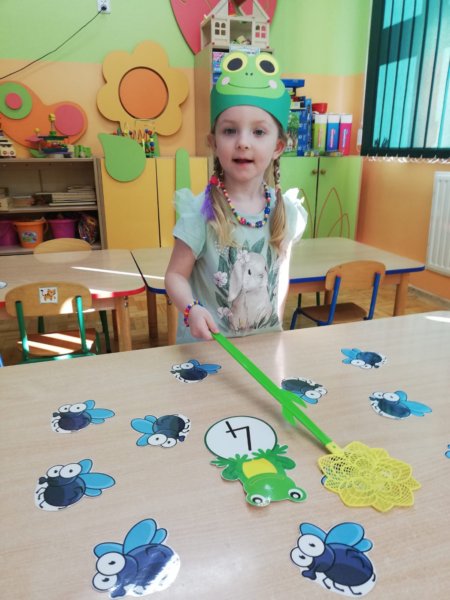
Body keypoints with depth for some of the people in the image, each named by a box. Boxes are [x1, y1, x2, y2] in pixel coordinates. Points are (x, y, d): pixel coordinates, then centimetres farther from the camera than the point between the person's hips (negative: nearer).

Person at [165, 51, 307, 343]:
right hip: (207, 343, -3)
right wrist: (192, 309, -31)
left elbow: (282, 271, 5)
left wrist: (276, 328, 6)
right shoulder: (201, 212, -19)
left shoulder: (286, 210, -7)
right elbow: (176, 275, -13)